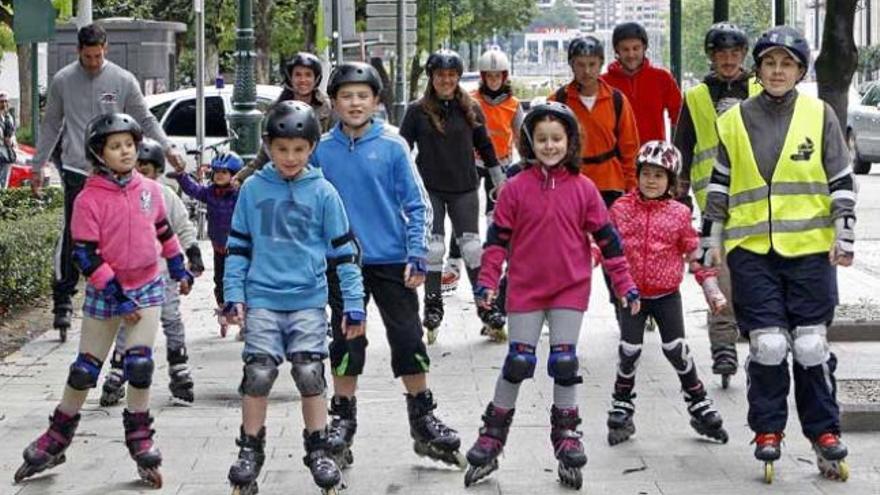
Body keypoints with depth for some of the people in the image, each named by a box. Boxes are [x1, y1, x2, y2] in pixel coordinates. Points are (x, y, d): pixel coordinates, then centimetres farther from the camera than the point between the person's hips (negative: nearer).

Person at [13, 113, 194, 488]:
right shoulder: (89, 200, -12)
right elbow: (85, 255, -14)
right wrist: (116, 295, -16)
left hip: (147, 286, 2)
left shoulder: (150, 190, 0)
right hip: (104, 292, -2)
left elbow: (163, 231, 17)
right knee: (84, 369, 6)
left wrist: (178, 267, 22)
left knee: (140, 364, -11)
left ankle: (140, 441, 5)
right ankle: (56, 440, 22)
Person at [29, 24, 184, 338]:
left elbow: (145, 120, 9)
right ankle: (63, 300, -4)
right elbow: (51, 126, 12)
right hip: (76, 170, -1)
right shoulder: (62, 81, 4)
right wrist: (37, 166, 12)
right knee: (73, 236, -9)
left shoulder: (123, 81, 3)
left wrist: (167, 148, -4)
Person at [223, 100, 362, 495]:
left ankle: (318, 450, 10)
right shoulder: (253, 189, 3)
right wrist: (233, 294, 3)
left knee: (309, 372, -5)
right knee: (258, 372, -5)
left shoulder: (322, 192, 1)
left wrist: (354, 304, 1)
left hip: (309, 300, 0)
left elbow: (343, 250, 4)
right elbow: (238, 245, 10)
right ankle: (250, 450, 10)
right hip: (263, 299, 1)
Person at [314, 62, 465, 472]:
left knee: (408, 339, 4)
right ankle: (343, 421, 19)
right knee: (346, 342, 7)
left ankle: (423, 420, 17)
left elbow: (417, 204, -1)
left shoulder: (392, 146, -4)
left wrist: (417, 255, -8)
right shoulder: (323, 150, 1)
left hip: (391, 260, -1)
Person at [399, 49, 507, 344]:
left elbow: (485, 147, 13)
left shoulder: (471, 110, 4)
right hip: (429, 189, -1)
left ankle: (486, 307, 9)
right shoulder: (417, 111, -1)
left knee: (472, 247, -1)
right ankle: (432, 309, 10)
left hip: (464, 189, 1)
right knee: (433, 249, -2)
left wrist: (501, 183, 16)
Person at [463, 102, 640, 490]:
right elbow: (498, 239, -1)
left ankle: (567, 436, 17)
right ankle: (491, 437, 14)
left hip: (571, 288, 1)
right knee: (517, 363, 2)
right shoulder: (516, 188, -3)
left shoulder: (583, 189, -1)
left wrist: (625, 285, 1)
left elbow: (607, 239, 3)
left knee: (565, 363, 3)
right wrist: (487, 282, -8)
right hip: (525, 288, -1)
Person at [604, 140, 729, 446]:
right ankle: (621, 407, 15)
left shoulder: (679, 214, -2)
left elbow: (695, 253, 3)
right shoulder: (621, 209, -2)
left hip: (666, 294, 0)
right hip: (632, 293, 0)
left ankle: (699, 404, 14)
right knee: (629, 350, -2)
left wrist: (711, 289, 1)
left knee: (676, 349, -1)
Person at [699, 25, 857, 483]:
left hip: (810, 248, 0)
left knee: (811, 344, 1)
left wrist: (844, 236, -1)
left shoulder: (819, 115, 4)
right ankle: (768, 432, 13)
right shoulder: (735, 120, 7)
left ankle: (824, 432, 15)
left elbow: (841, 181, 5)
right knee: (767, 345, -3)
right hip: (751, 250, 1)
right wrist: (712, 240, 10)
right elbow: (719, 186, 12)